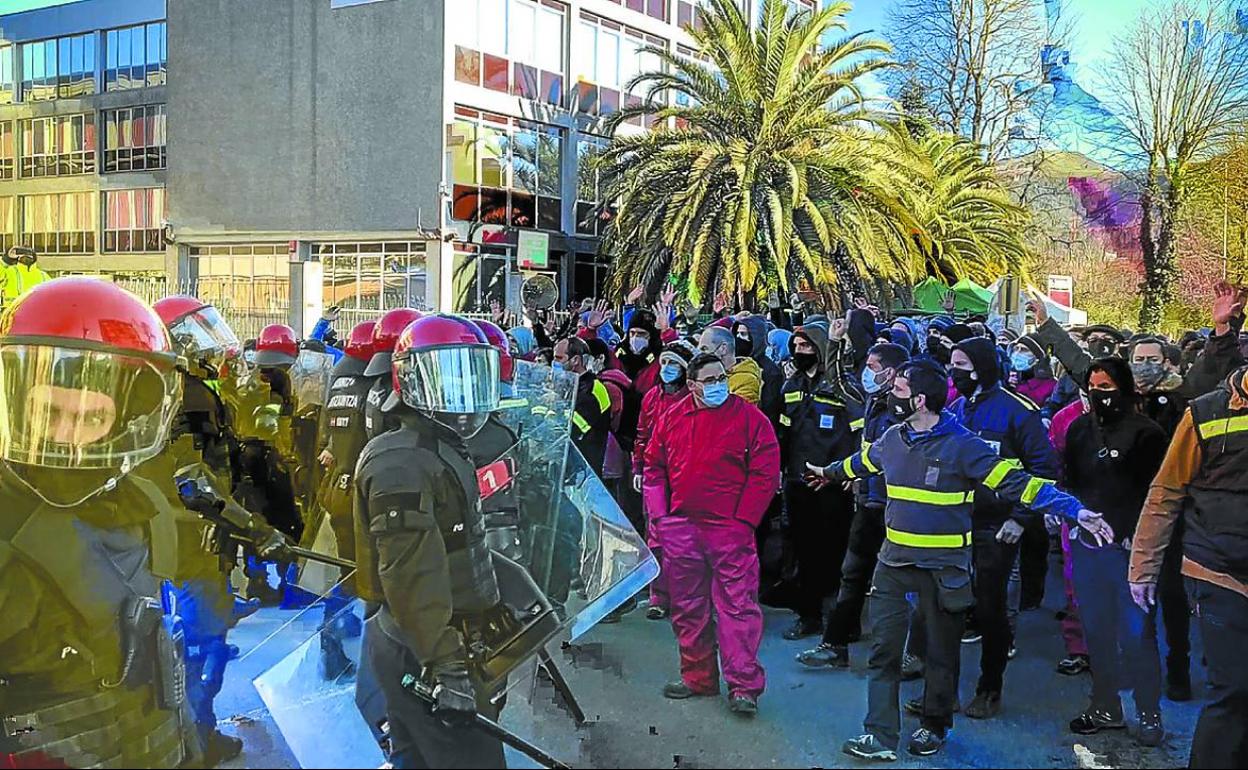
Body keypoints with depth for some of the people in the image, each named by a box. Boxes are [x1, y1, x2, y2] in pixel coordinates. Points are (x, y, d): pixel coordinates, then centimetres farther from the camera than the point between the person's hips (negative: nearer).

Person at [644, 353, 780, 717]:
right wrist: (659, 512, 6)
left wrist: (743, 519, -10)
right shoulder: (673, 418, 8)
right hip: (680, 528, 4)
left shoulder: (750, 417, -3)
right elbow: (654, 465, 15)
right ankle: (697, 677, 27)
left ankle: (744, 686, 3)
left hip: (730, 529, -4)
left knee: (738, 605, -5)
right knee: (687, 607, 13)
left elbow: (766, 471, -6)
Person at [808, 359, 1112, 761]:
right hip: (895, 559, 5)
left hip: (945, 567, -4)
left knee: (942, 651, 12)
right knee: (883, 648, 2)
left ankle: (933, 726, 33)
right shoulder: (892, 438, 2)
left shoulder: (962, 445, -17)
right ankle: (881, 736, 10)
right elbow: (863, 461, 25)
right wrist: (830, 472, 42)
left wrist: (1075, 510, -30)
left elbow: (1017, 482, -20)